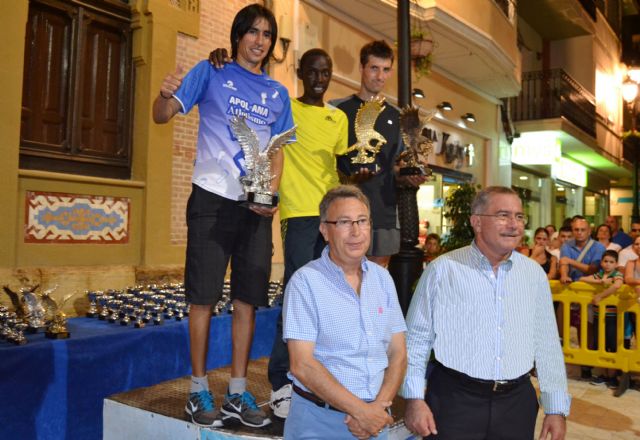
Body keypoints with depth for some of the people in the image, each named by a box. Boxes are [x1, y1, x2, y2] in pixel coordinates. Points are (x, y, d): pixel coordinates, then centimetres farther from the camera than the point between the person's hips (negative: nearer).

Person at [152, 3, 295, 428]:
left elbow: (277, 152, 13)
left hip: (257, 206, 4)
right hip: (213, 200, -3)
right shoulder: (211, 73, 4)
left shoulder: (278, 94, 14)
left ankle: (238, 392, 17)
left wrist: (271, 195, -3)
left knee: (247, 299, 6)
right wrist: (166, 94, -24)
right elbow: (163, 115, -1)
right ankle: (199, 390, 15)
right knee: (204, 296, 0)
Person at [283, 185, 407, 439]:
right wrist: (360, 410, -17)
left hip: (375, 418, 4)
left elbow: (398, 354, 4)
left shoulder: (382, 278, 4)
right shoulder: (305, 282, -12)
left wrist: (380, 405, -11)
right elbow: (302, 365, -17)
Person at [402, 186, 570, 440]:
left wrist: (556, 408, 8)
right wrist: (415, 399, -6)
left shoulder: (534, 273, 4)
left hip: (516, 401, 4)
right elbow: (416, 338, -4)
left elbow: (547, 343, 8)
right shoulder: (443, 269, -8)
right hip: (454, 399, -3)